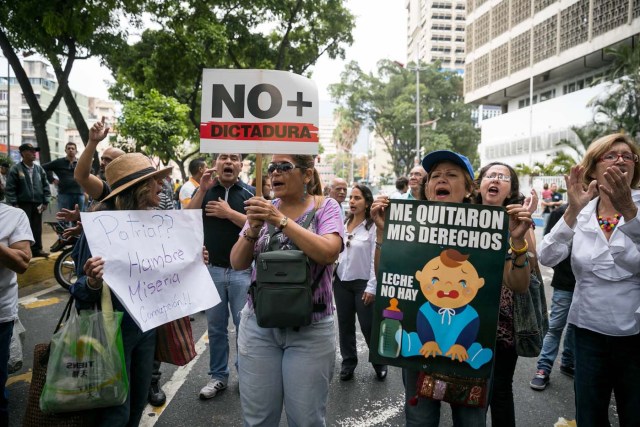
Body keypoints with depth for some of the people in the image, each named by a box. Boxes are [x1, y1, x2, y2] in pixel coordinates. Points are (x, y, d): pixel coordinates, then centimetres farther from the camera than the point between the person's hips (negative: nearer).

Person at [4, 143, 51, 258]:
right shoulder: (16, 169, -4)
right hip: (23, 204, -4)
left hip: (37, 204, 4)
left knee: (37, 228, 8)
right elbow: (10, 189, -6)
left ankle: (37, 249, 17)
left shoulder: (39, 169, 8)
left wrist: (46, 201, 5)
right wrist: (14, 203, -11)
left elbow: (45, 186, 11)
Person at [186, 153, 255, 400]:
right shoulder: (205, 190, 7)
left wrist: (229, 213, -15)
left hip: (242, 270, -2)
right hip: (211, 269, 3)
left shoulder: (250, 193, -1)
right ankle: (218, 376, 26)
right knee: (215, 327, 12)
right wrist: (202, 190, -11)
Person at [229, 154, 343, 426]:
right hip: (258, 325, 3)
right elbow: (238, 263, 1)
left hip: (310, 329, -3)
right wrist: (253, 229, -17)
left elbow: (328, 252, -22)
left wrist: (282, 220, -24)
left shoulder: (326, 207, -4)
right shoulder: (264, 209, 5)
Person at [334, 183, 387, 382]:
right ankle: (348, 362, 30)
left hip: (362, 283, -5)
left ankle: (379, 363, 26)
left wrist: (372, 287, -14)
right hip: (341, 281, 5)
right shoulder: (343, 223, 4)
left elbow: (377, 259, -14)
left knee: (368, 326, 4)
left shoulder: (373, 227, -14)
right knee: (345, 324, 14)